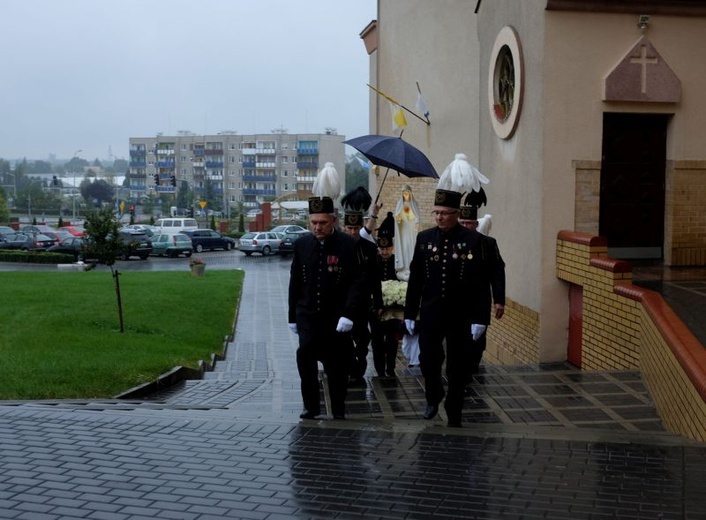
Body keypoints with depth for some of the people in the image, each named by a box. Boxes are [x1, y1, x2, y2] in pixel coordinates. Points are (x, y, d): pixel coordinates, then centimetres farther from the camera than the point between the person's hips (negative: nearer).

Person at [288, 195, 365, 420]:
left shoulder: (348, 245, -8)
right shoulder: (301, 244, 3)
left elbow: (357, 282, -11)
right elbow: (295, 282, 9)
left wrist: (348, 314, -19)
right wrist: (293, 315, 10)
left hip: (336, 317, -2)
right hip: (307, 315, 2)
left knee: (336, 363, 5)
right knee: (305, 356, -12)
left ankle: (338, 410, 21)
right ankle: (311, 405, 4)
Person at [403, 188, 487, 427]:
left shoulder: (473, 241, -7)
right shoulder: (424, 238, 2)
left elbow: (480, 283, -7)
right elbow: (415, 279, 5)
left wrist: (478, 318, -10)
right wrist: (410, 313, 4)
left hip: (460, 315, -2)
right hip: (430, 312, 2)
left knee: (457, 367, 6)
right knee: (428, 360, 0)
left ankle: (454, 415, 21)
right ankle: (434, 397, 29)